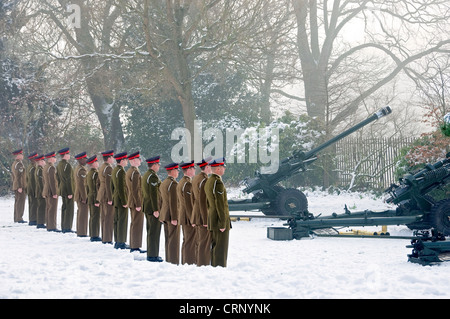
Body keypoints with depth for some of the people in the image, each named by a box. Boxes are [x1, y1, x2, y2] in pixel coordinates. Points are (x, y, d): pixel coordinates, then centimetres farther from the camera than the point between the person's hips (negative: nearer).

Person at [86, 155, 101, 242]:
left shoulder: (88, 173, 12)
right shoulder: (96, 174, -16)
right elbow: (97, 187, -19)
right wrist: (97, 200, -19)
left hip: (90, 198, 9)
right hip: (95, 198, -9)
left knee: (92, 217, 14)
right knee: (96, 217, -6)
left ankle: (92, 235, 20)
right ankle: (95, 236, -5)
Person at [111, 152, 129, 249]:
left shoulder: (114, 170, 13)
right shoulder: (121, 171, -17)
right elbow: (121, 188, -21)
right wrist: (124, 202, -18)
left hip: (116, 199, 10)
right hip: (121, 200, -10)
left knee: (117, 220, 12)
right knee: (122, 221, -6)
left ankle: (117, 242, 17)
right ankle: (121, 243, -4)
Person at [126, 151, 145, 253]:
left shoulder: (128, 172, 14)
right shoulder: (135, 172, -18)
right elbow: (135, 190, -22)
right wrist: (138, 204, -21)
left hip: (131, 202, 10)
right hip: (136, 202, -10)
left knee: (134, 224, 14)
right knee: (137, 224, -6)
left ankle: (133, 246, 19)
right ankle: (136, 247, -5)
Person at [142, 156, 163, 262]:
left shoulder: (145, 175, 14)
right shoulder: (153, 176, -17)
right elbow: (154, 194, -21)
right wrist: (156, 209, -20)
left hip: (146, 207, 10)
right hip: (153, 207, -10)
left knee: (150, 231, 15)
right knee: (154, 232, -5)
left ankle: (150, 254, 21)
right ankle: (153, 255, -3)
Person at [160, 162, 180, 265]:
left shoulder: (163, 183, 13)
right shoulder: (173, 184, -16)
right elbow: (173, 202, -19)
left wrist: (161, 213, 23)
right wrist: (174, 218, -19)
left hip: (165, 215, 9)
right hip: (172, 215, -9)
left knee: (168, 239, 13)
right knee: (174, 240, -6)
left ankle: (168, 260, 18)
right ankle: (174, 262, -5)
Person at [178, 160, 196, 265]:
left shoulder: (181, 183, 14)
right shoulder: (188, 184, -18)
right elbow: (189, 204, -21)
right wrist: (193, 220, -19)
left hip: (183, 217, 10)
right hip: (189, 217, -10)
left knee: (186, 241, 15)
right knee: (190, 242, -6)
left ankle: (185, 263, 21)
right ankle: (190, 263, -4)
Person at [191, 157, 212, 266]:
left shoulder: (195, 178, 11)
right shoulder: (204, 180, -19)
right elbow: (203, 201, -21)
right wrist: (206, 220, -19)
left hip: (197, 215, 10)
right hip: (204, 215, -10)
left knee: (199, 242, 16)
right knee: (205, 244, -4)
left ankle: (198, 264, 23)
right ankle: (203, 265, 0)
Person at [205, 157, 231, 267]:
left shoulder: (209, 181, 13)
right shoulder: (218, 182, -18)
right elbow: (220, 204, -20)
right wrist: (223, 223, -18)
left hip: (212, 220, 10)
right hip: (219, 220, -10)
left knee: (215, 246, 15)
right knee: (220, 248, -6)